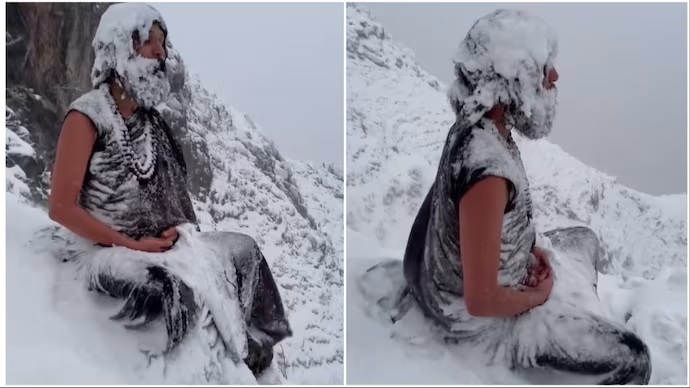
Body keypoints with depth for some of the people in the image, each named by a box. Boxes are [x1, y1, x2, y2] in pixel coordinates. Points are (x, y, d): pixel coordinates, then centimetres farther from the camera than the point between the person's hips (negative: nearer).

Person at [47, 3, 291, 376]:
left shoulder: (150, 116, 12)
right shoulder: (86, 116, -10)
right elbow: (62, 207, -15)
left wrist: (180, 228, -1)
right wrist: (132, 244, -15)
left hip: (161, 243, 8)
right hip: (112, 252, -8)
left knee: (242, 248, -1)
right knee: (172, 288, -34)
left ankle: (251, 342, 4)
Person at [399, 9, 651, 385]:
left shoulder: (477, 125, -9)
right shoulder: (486, 169, -37)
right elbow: (481, 300, -32)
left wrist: (532, 249, -1)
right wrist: (538, 297, -14)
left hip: (499, 268, 9)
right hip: (487, 314, -9)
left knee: (585, 240, 28)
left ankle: (582, 322, 42)